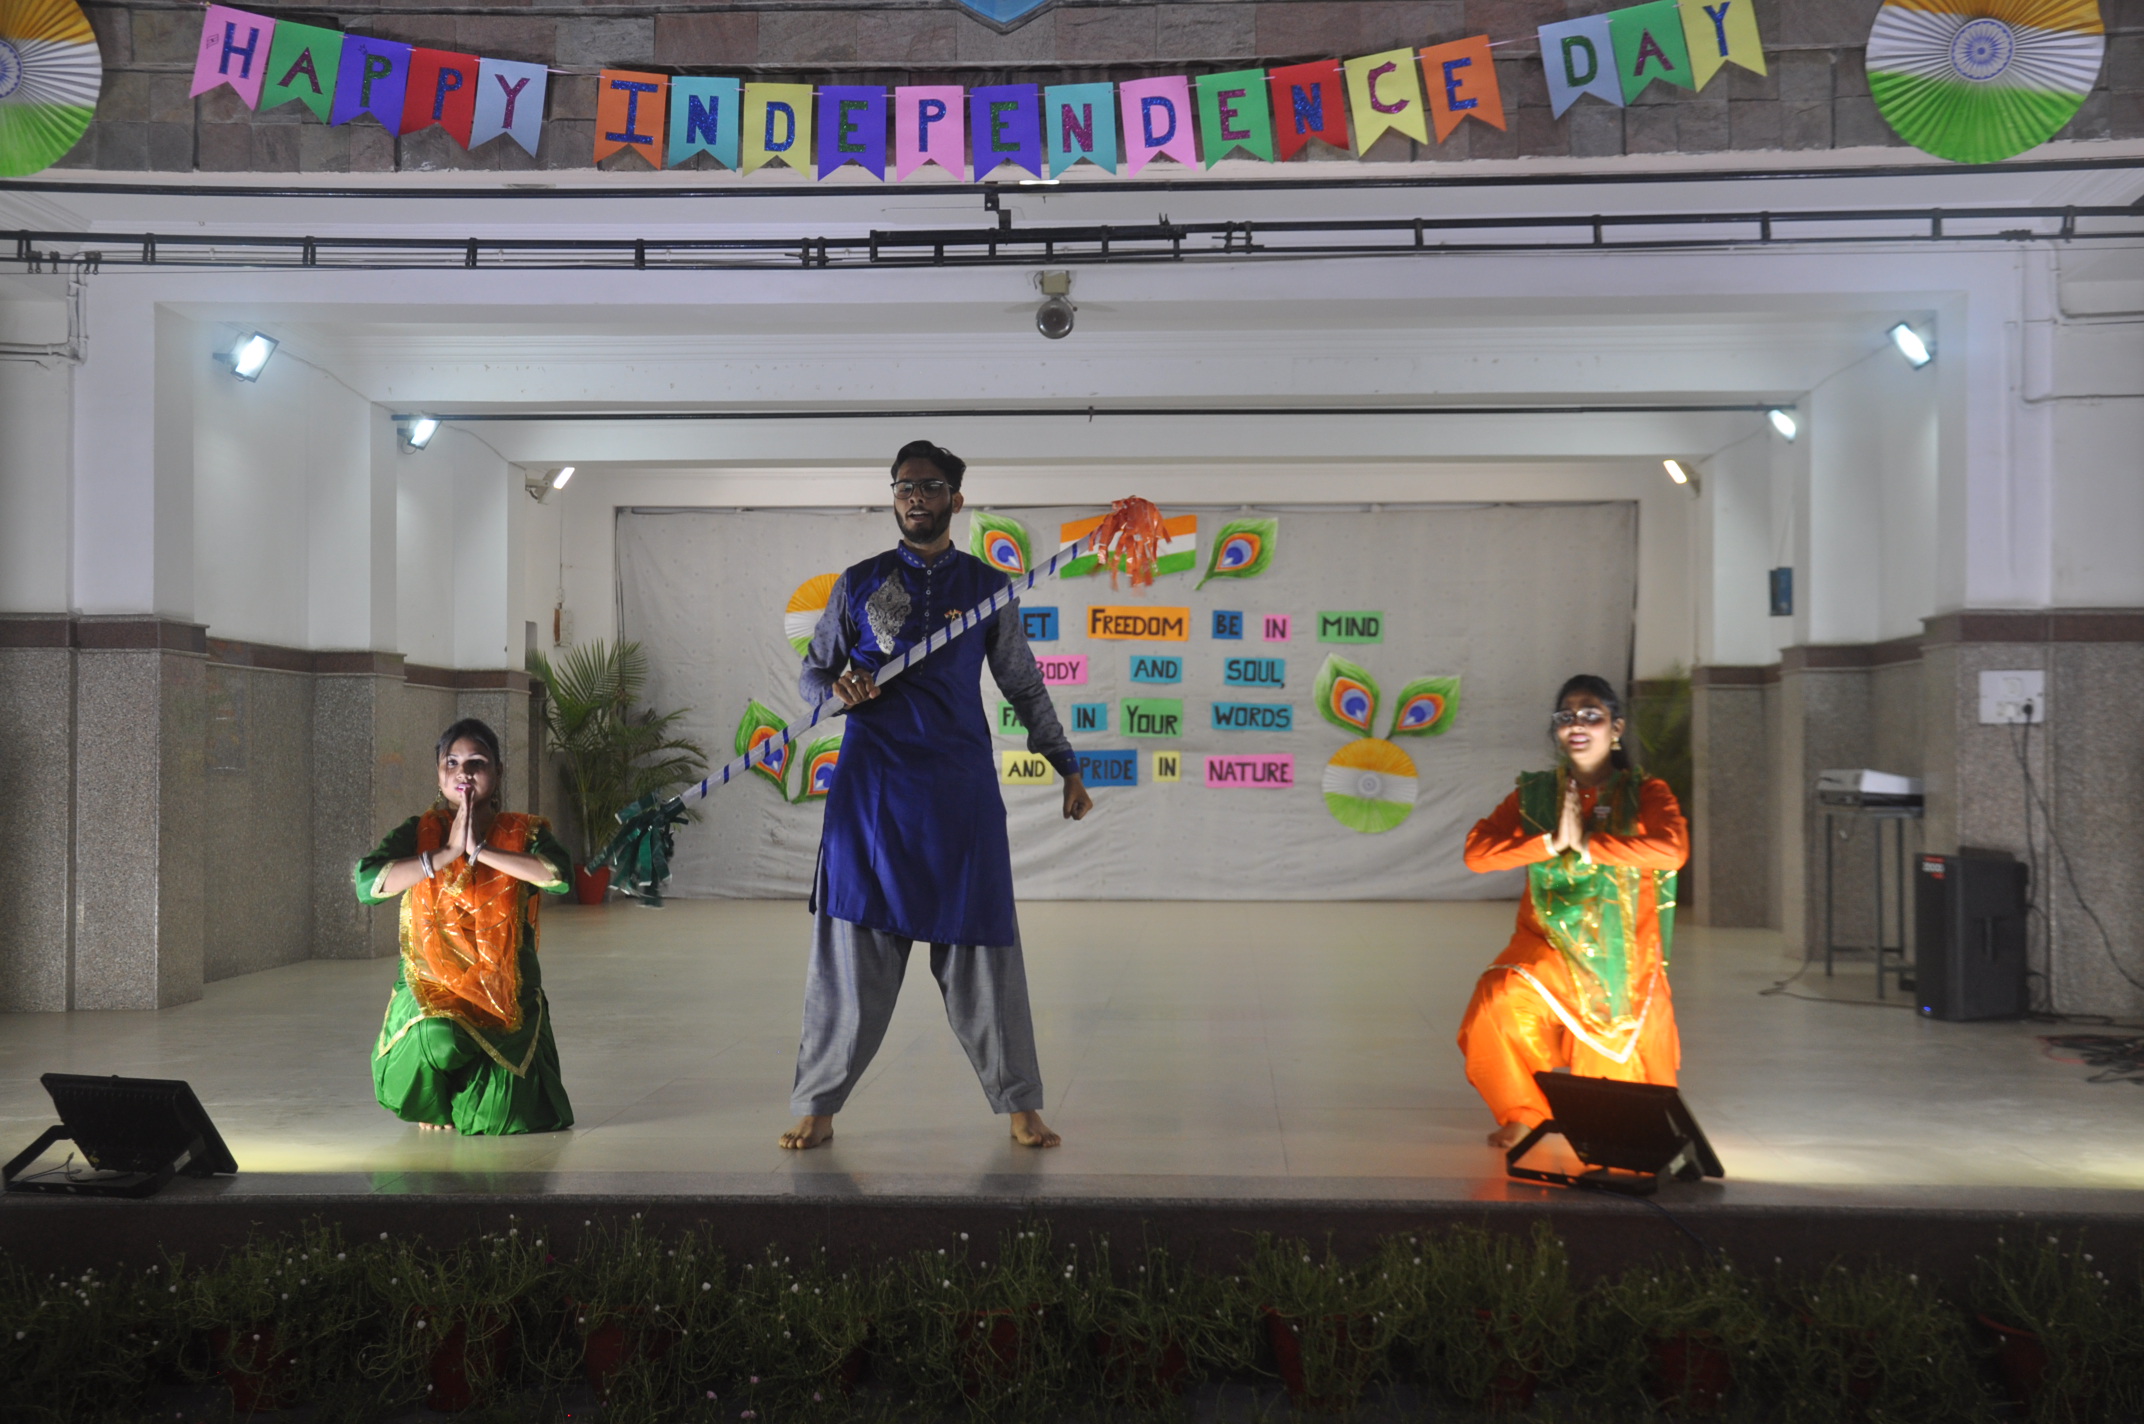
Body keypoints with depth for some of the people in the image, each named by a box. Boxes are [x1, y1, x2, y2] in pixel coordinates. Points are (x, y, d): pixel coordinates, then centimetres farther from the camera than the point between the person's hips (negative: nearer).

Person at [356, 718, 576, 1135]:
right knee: (434, 1037, -35)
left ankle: (467, 1101, 24)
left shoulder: (524, 833, 2)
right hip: (428, 988, 0)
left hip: (506, 995, 0)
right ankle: (432, 1106, 4)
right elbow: (368, 882, -15)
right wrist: (448, 853, -16)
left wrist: (480, 850, -18)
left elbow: (558, 874, -20)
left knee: (504, 1112, -17)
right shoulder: (418, 833, 3)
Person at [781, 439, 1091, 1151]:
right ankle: (817, 1108, 11)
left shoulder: (987, 587, 10)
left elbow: (1025, 687, 17)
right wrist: (837, 686, -9)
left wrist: (1068, 769, 16)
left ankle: (1020, 1105, 13)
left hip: (961, 782, 0)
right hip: (872, 784, 0)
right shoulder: (859, 584, 9)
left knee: (980, 946, 2)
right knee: (852, 946, 0)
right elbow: (810, 674, 14)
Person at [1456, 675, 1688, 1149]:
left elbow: (1672, 850, -22)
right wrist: (1552, 843, -16)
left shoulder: (1646, 794, -1)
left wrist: (1585, 843, -18)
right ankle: (1522, 1113, -5)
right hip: (1549, 948, 1)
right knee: (1498, 1002, -32)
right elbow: (1476, 853, -7)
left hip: (1622, 960, -1)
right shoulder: (1534, 795, 5)